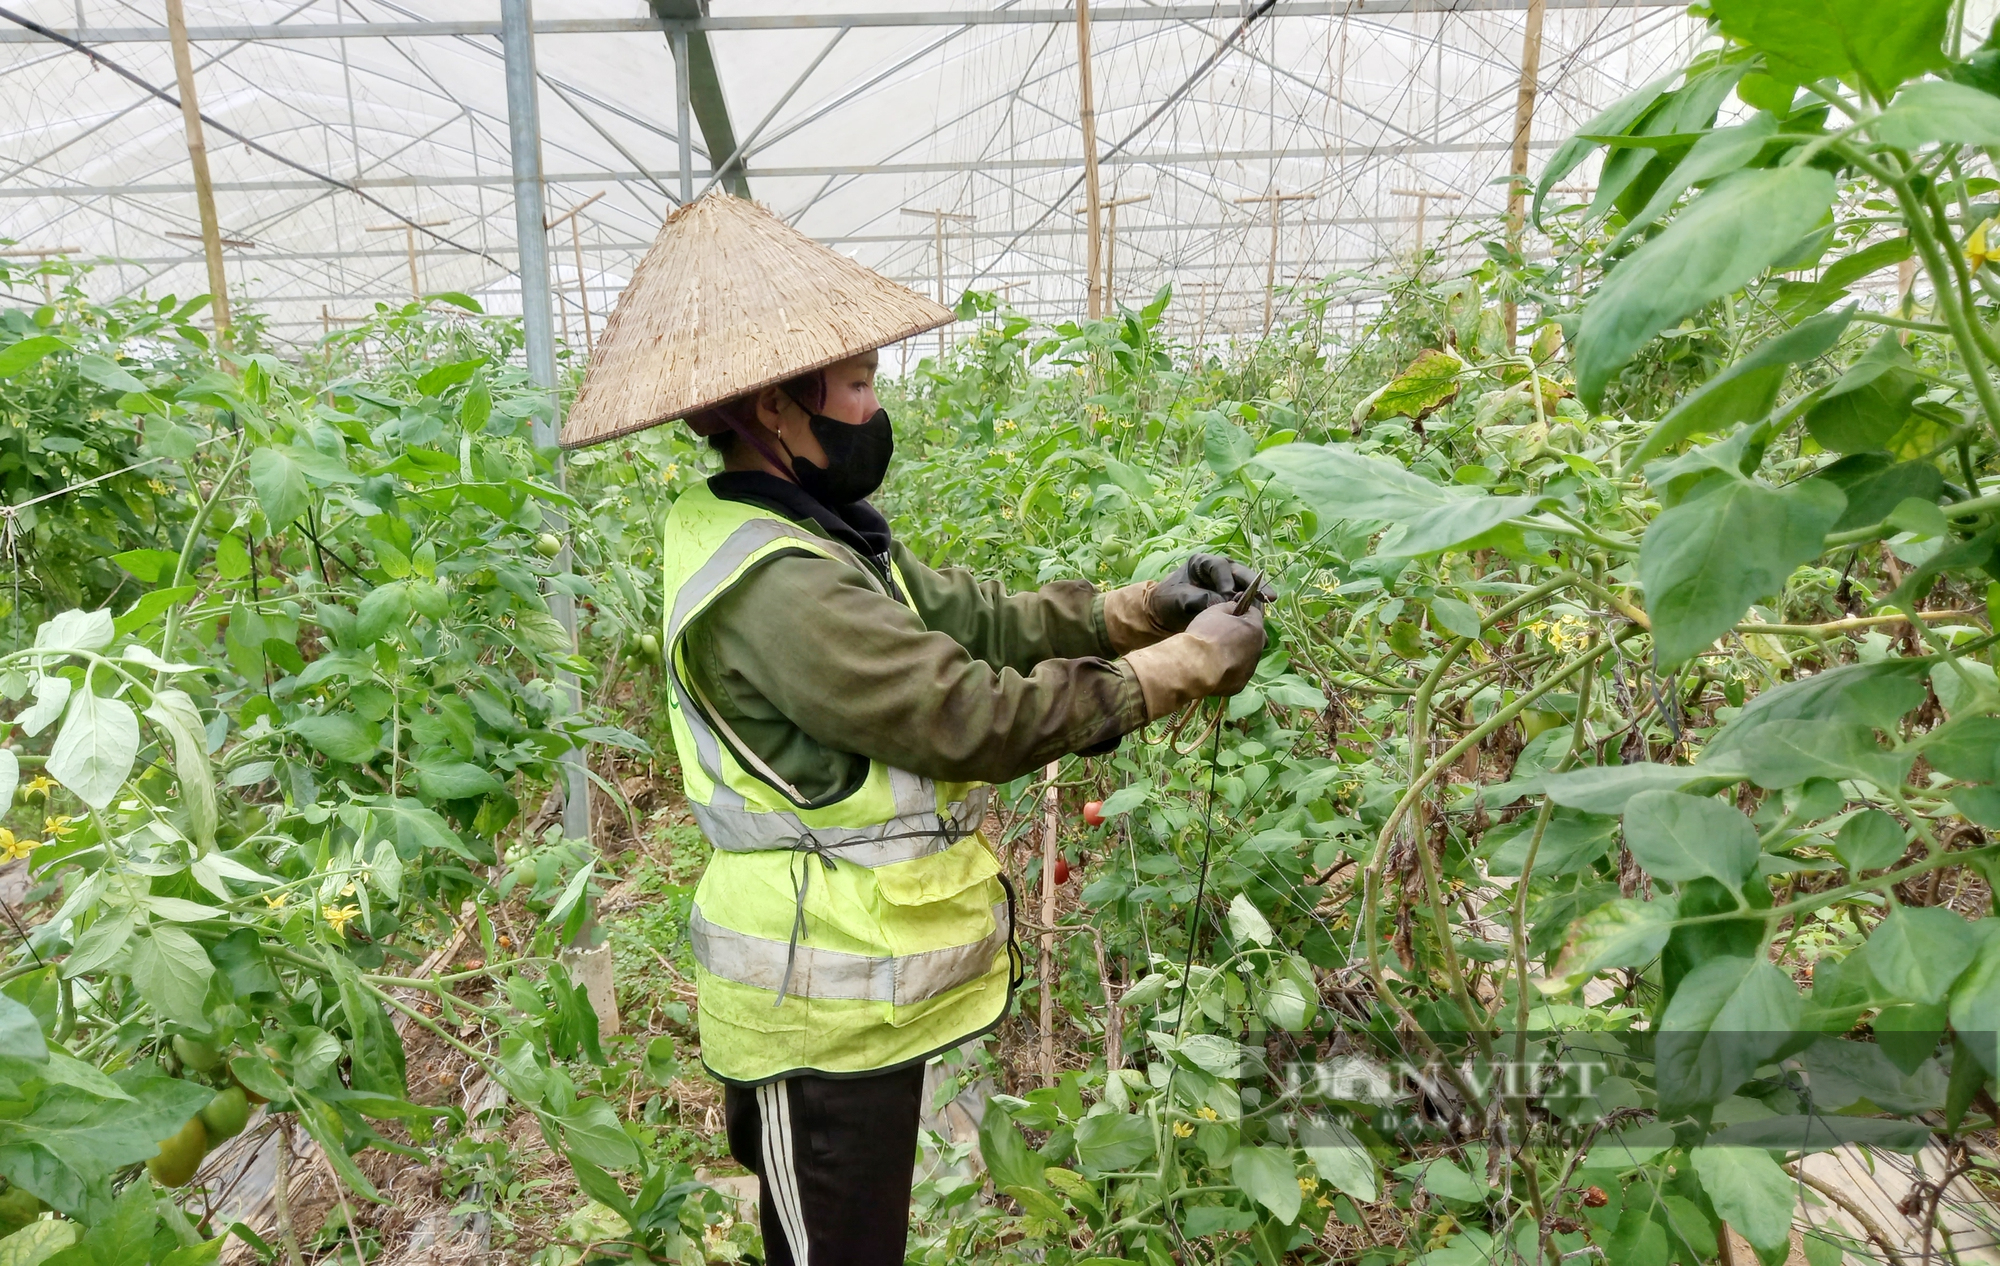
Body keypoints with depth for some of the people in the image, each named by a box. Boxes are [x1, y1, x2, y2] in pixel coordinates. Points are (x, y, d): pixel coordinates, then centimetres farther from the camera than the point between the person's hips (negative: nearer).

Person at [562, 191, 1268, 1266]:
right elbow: (976, 717, -27)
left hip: (865, 984, 9)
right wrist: (1191, 663, -18)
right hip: (828, 1014, -9)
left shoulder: (816, 539, 5)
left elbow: (978, 618, 4)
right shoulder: (770, 587, -27)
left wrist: (1144, 607, -7)